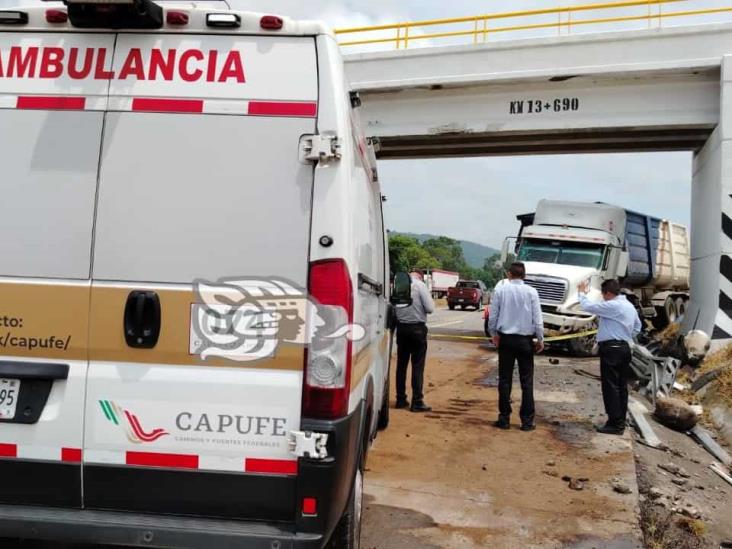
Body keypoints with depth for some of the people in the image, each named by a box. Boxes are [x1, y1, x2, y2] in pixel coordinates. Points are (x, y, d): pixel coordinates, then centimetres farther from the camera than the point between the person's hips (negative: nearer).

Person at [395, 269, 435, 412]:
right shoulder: (420, 285, -11)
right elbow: (430, 308, -11)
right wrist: (420, 308, 7)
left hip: (401, 327, 4)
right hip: (417, 328, -4)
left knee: (401, 364, 13)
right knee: (417, 366, 1)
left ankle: (401, 399, 19)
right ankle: (417, 402, 2)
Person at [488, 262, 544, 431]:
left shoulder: (500, 290, -3)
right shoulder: (531, 292, -6)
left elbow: (493, 316, 0)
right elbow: (537, 318, -5)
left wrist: (494, 334, 16)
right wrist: (540, 339, 6)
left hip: (505, 339, 1)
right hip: (525, 340, -1)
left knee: (505, 379, 8)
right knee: (526, 380, 6)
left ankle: (504, 418, 10)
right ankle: (527, 420, 7)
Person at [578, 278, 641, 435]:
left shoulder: (613, 306, -15)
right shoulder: (630, 306, 16)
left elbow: (588, 306, -14)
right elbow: (637, 326, 28)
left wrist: (582, 292, 2)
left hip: (611, 349, -10)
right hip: (624, 348, 10)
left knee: (610, 387, -7)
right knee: (622, 386, 11)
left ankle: (615, 424, -8)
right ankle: (620, 422, 16)